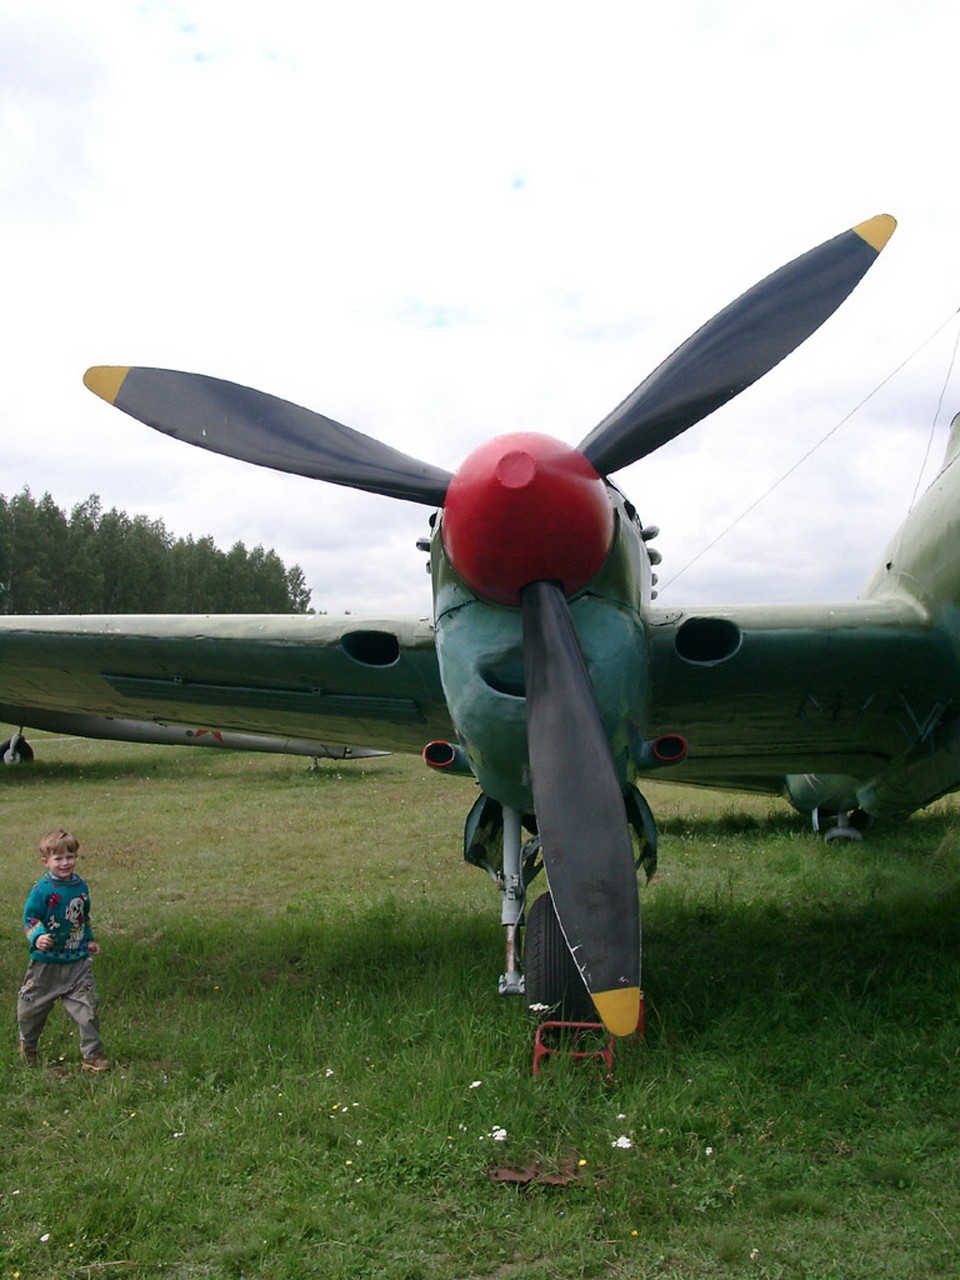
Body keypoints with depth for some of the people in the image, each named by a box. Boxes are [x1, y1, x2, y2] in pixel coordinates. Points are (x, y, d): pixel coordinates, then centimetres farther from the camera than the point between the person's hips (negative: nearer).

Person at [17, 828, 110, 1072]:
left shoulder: (80, 886, 3)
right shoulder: (42, 890, -15)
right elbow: (30, 918, -17)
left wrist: (89, 940, 17)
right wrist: (37, 937, -35)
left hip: (77, 962, 3)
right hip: (46, 962, -3)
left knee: (87, 1007, -2)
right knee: (32, 1006, 15)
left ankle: (92, 1055, 8)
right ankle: (27, 1046, 43)